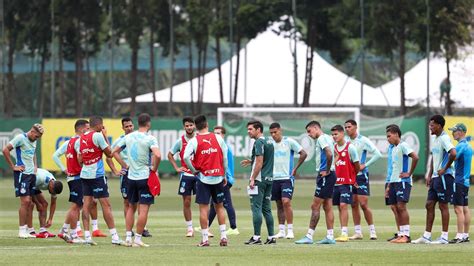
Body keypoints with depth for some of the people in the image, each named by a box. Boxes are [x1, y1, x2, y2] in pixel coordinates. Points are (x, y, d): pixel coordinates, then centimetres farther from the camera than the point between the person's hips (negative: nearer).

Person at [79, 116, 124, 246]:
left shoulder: (82, 138, 9)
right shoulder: (98, 136, -11)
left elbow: (80, 158, 12)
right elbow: (109, 154, -3)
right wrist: (106, 137, 4)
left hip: (85, 174, 7)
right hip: (97, 175, -7)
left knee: (87, 204, 5)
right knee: (106, 205, -4)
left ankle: (87, 236, 1)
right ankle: (114, 236, -6)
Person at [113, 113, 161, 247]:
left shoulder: (128, 137, 5)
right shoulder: (150, 139, -13)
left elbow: (115, 152, 13)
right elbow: (157, 155, -28)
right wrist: (154, 169, -12)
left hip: (131, 177, 6)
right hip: (145, 176, -6)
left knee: (131, 207, 17)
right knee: (143, 210, -1)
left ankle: (128, 238, 15)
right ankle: (138, 239, -2)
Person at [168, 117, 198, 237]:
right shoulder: (180, 141, 0)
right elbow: (170, 155, 12)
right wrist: (176, 168, 3)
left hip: (199, 173, 0)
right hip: (186, 174, 0)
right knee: (186, 202, 2)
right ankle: (189, 228, 10)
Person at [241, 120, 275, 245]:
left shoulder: (259, 142, -12)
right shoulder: (269, 141, 15)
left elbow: (259, 163, -18)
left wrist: (253, 179, -16)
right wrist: (251, 161, 27)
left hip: (259, 179, -9)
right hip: (269, 179, 9)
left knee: (256, 208, -7)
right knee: (267, 209, 11)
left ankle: (256, 237, -8)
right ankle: (271, 237, 9)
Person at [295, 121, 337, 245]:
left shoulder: (321, 139, -12)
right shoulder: (328, 138, 17)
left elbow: (329, 154, -26)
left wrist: (327, 171, -17)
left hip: (325, 176, -10)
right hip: (330, 175, 10)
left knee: (315, 206, -7)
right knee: (327, 207, 10)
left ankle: (309, 236, -7)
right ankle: (330, 236, 9)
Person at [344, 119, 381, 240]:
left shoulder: (363, 140, -8)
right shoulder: (346, 141, 9)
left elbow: (377, 154, -12)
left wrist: (365, 165, -14)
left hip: (361, 175, -6)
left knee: (363, 204, -10)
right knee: (354, 205, 5)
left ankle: (372, 231, -2)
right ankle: (358, 232, 9)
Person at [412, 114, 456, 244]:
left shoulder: (444, 138, -14)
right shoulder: (435, 139, 16)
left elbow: (453, 153, -29)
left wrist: (445, 169, -19)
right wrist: (429, 175, 18)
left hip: (444, 176, -10)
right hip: (435, 177, 10)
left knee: (443, 205, -5)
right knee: (429, 205, 8)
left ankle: (444, 237, 0)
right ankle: (426, 236, 11)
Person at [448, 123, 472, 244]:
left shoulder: (461, 146, -14)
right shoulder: (468, 146, 16)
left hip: (459, 181, -10)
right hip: (466, 180, 10)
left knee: (458, 209, -10)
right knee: (465, 208, 10)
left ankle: (460, 236, -13)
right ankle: (466, 235, 13)